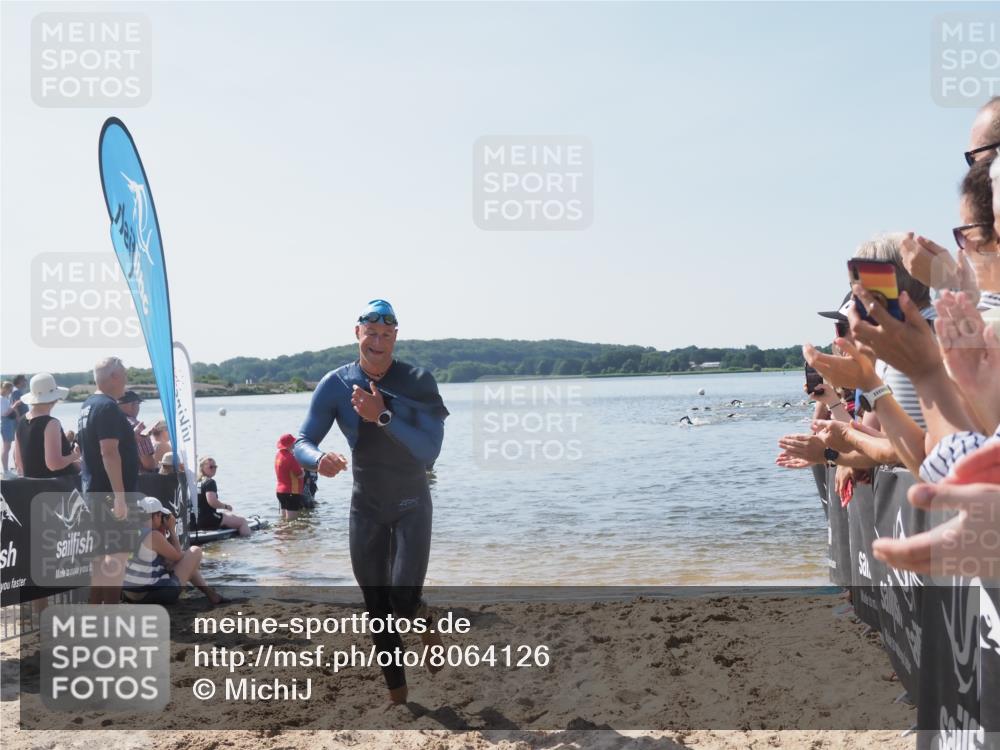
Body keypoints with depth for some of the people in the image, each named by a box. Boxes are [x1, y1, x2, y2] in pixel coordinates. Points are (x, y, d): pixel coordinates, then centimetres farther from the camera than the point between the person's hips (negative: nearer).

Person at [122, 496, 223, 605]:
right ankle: (209, 593, 20)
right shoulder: (154, 536, -18)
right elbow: (178, 556, -4)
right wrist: (171, 529, 2)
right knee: (196, 551, 5)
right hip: (154, 594, -8)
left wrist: (162, 531, 11)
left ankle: (210, 593, 32)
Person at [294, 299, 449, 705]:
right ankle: (396, 692, 26)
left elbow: (429, 451, -22)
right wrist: (320, 458, -34)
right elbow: (302, 442, -11)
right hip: (366, 507, 2)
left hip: (412, 506, -2)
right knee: (376, 609, 8)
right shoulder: (335, 385, -9)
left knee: (403, 599, -14)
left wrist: (383, 417, -34)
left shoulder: (418, 382, -15)